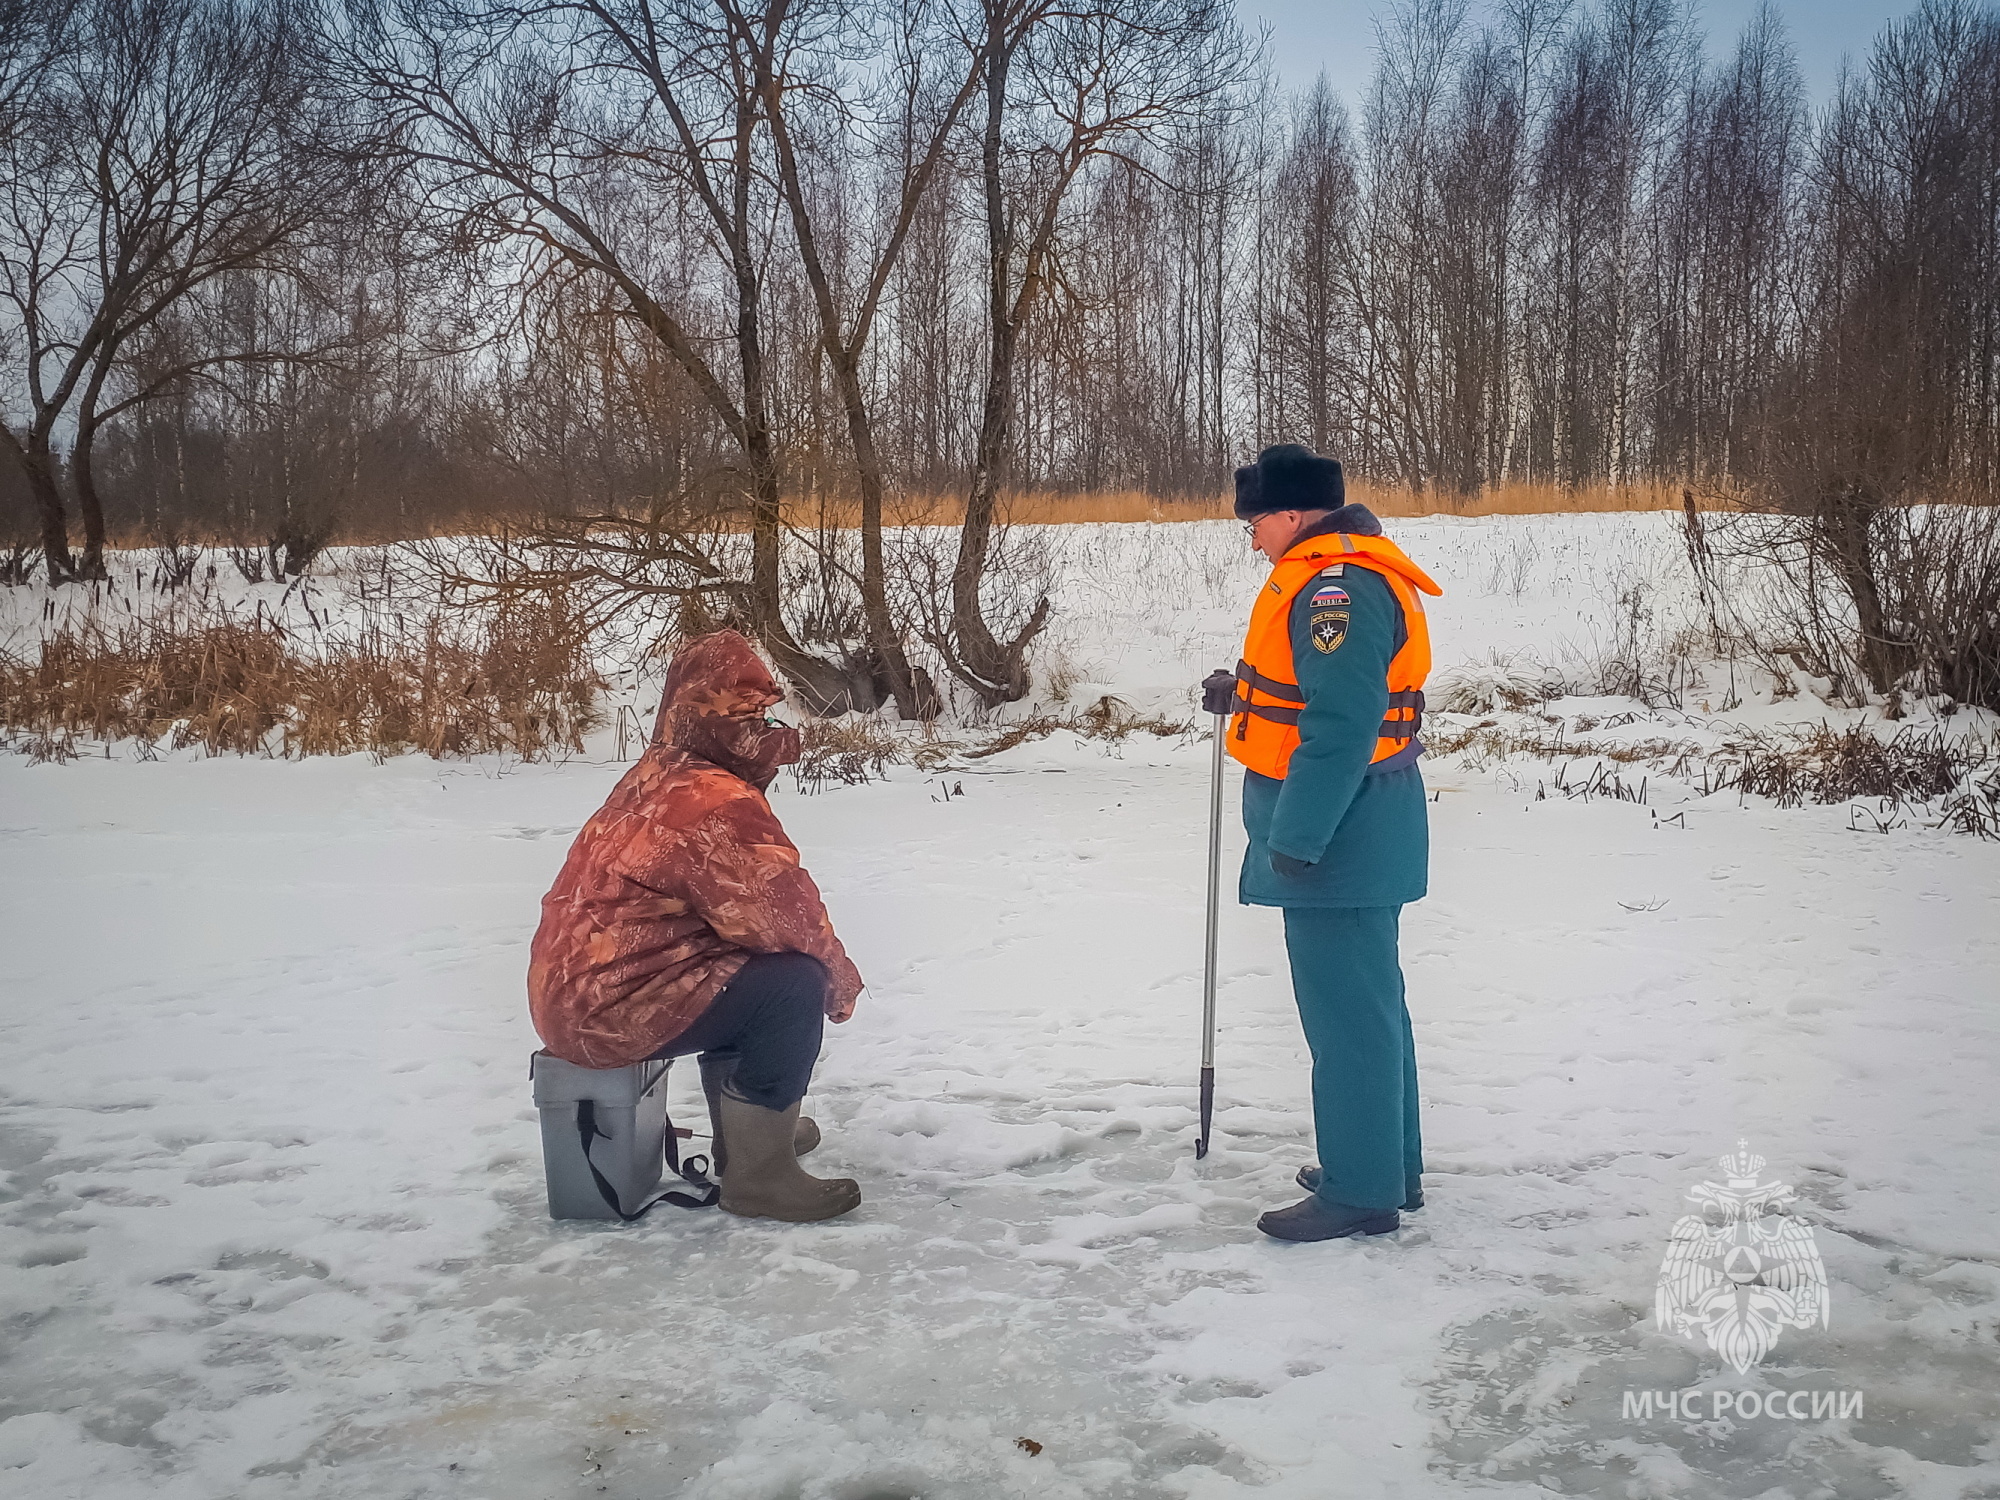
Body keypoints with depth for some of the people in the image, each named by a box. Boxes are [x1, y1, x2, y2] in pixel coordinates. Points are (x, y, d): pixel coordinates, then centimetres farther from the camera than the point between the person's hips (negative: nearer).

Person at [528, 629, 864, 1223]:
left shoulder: (653, 780, 13)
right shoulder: (717, 802, -20)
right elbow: (786, 912, -21)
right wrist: (840, 977, -3)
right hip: (611, 1011, -11)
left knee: (748, 958, 27)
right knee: (795, 982, -15)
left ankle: (746, 1128, 35)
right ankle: (759, 1172, -5)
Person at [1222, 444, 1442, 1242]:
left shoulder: (1337, 585, -20)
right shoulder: (1340, 575, 15)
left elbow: (1340, 727, -26)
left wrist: (1294, 839, -24)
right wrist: (1247, 696, 21)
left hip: (1337, 837, -11)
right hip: (1352, 835, 11)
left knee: (1346, 1011, -3)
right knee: (1367, 1003, 18)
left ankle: (1362, 1192, 6)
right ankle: (1387, 1167, 30)